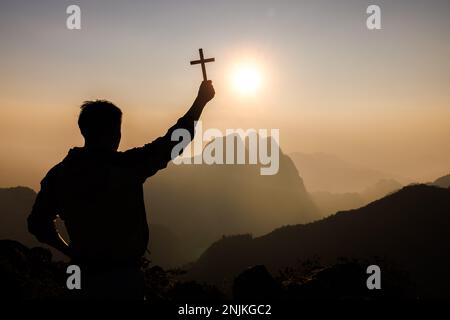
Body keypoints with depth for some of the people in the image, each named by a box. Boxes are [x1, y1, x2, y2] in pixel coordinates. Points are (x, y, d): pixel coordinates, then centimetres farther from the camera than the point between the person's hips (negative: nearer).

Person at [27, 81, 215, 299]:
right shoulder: (127, 166, -17)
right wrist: (201, 100, 3)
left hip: (86, 275, 5)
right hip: (124, 274, -4)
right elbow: (173, 141, -8)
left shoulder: (59, 174, -5)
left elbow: (38, 223, 3)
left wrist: (69, 250, 14)